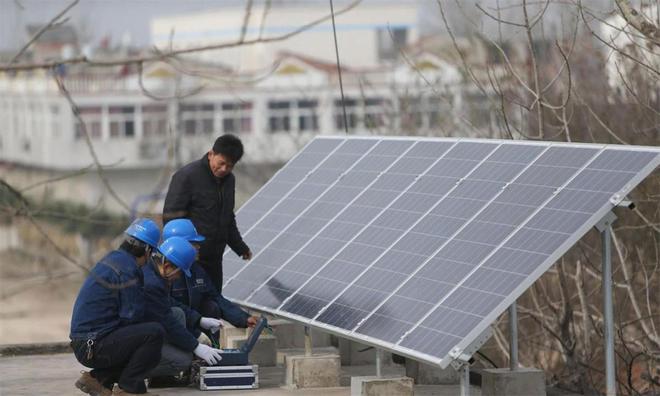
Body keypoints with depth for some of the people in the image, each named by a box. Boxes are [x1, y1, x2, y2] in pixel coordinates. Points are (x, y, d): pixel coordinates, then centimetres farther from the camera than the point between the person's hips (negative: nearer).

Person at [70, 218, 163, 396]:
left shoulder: (113, 259, 15)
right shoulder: (127, 269, -16)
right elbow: (132, 316, -15)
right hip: (94, 346, -10)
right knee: (154, 333, -16)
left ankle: (98, 378, 14)